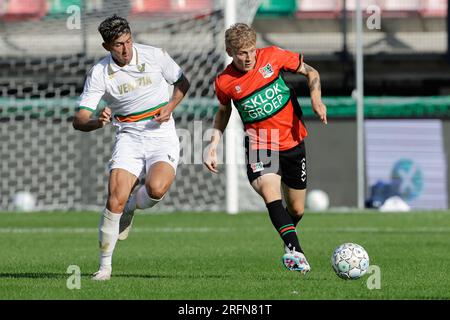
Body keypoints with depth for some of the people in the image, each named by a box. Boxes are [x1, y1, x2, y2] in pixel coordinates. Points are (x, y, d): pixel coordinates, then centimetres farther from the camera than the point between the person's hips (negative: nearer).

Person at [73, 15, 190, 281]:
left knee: (156, 188, -29)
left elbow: (183, 83, 12)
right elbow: (79, 121, -10)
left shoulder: (155, 56, -6)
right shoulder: (99, 74, -8)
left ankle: (131, 208, 8)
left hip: (162, 136, 0)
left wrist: (170, 107, -7)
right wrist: (99, 122, -33)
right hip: (129, 137, 0)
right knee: (115, 199, -17)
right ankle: (105, 265, -1)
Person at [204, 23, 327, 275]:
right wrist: (214, 146, 6)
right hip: (259, 147, -2)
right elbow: (224, 111, 14)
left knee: (297, 210, 9)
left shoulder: (272, 56, -9)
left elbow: (310, 72, 5)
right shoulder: (225, 82, -7)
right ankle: (295, 252, -40)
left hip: (292, 142, 2)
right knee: (269, 191, -31)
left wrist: (316, 98, -12)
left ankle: (289, 239, 43)